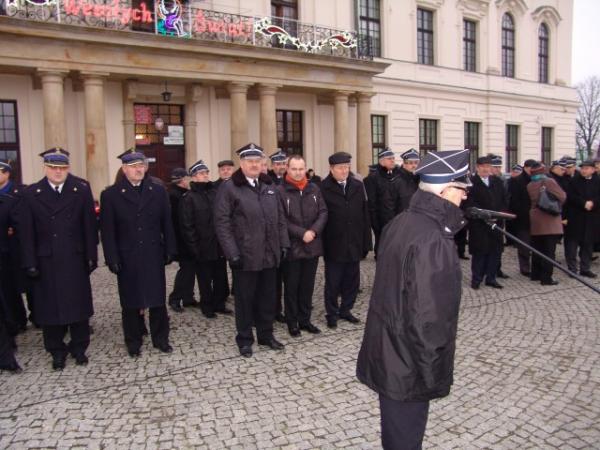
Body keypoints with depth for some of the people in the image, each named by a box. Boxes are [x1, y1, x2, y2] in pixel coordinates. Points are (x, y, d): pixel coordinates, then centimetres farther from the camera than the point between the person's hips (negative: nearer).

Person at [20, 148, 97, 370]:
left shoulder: (82, 189, -2)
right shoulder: (31, 194, 0)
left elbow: (89, 225, -1)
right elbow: (27, 232, -1)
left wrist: (91, 256, -3)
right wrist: (30, 263, -4)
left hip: (75, 259, 0)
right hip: (46, 261, 0)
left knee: (78, 304, 10)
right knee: (50, 307, 9)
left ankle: (79, 347, 27)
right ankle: (57, 351, 25)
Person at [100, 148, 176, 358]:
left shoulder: (158, 191, 4)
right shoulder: (110, 195, -2)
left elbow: (167, 223, 5)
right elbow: (107, 231, -4)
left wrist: (170, 250, 1)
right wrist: (112, 259, -9)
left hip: (154, 256, 2)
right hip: (127, 258, -1)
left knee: (158, 299, 9)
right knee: (130, 302, 9)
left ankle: (161, 338, 23)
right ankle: (133, 342, 23)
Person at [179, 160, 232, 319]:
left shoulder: (215, 193, 8)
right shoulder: (188, 198, -6)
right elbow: (187, 226, -9)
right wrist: (193, 246, -13)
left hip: (219, 245, 4)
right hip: (202, 248, -4)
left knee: (220, 278, 11)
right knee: (205, 279, 8)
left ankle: (219, 304, 27)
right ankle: (207, 307, 23)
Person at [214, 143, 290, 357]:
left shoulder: (270, 186, 12)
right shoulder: (229, 188, -5)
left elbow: (280, 218, 14)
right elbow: (222, 223, -9)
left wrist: (284, 244, 6)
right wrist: (232, 252, -15)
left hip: (270, 254, 5)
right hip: (245, 255, -5)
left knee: (267, 297, 14)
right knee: (245, 298, 7)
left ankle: (266, 334, 30)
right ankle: (245, 339, 23)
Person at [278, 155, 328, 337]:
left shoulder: (314, 189, 5)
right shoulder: (280, 191, -9)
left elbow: (323, 212, 4)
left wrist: (314, 230, -12)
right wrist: (301, 233, -16)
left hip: (312, 246, 4)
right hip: (291, 247, -4)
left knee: (307, 286, 13)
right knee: (291, 286, 8)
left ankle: (305, 320, 27)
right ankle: (292, 322, 21)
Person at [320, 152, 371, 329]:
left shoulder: (358, 186, 5)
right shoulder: (323, 188, -9)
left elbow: (365, 215, 5)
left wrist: (366, 242, 3)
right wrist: (321, 244, -11)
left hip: (354, 244, 4)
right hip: (334, 246, -4)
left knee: (352, 281, 14)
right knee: (333, 282, 8)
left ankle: (346, 309, 31)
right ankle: (332, 313, 24)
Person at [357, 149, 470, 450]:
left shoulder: (400, 222, 2)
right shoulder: (432, 240, -26)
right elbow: (427, 314, -25)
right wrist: (431, 370, -16)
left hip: (388, 351, 8)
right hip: (408, 361, -8)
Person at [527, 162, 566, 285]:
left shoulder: (529, 185, 3)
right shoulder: (549, 181, -9)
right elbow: (562, 197, -6)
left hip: (535, 222, 5)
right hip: (550, 221, -5)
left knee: (537, 250, 13)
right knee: (549, 251, -1)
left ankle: (536, 275, 20)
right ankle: (546, 278, 0)